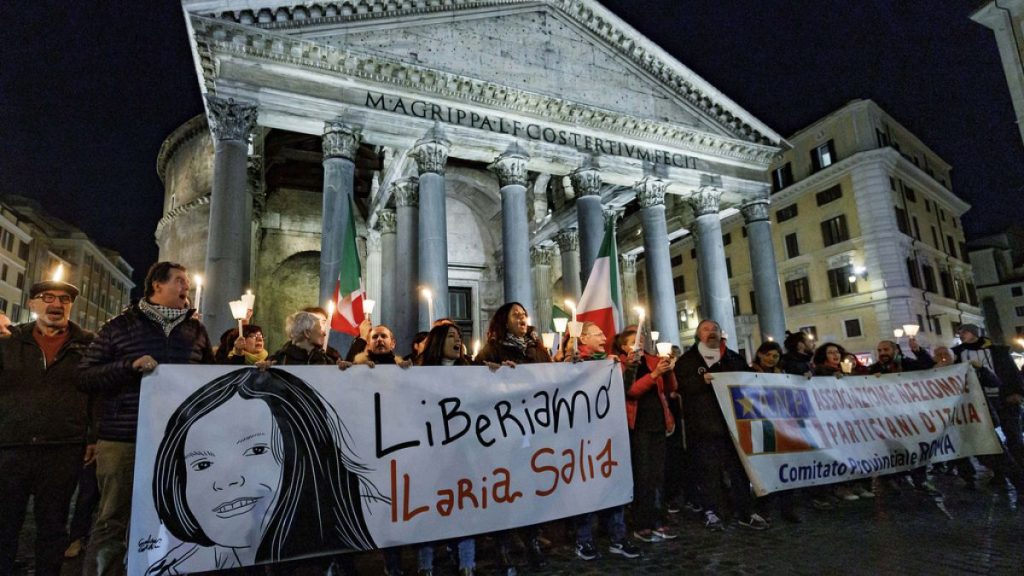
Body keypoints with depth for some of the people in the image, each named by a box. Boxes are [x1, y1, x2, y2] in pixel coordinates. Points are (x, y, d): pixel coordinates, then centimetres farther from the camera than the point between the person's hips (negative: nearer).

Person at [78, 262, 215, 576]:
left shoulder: (195, 330, 10)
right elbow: (85, 376, -2)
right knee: (112, 520, 4)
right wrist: (130, 366, -17)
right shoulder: (120, 326, 1)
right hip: (123, 440, -3)